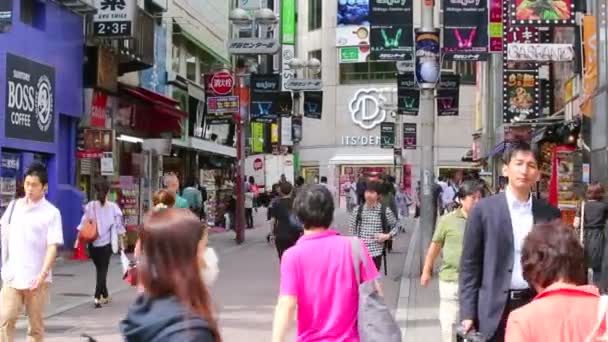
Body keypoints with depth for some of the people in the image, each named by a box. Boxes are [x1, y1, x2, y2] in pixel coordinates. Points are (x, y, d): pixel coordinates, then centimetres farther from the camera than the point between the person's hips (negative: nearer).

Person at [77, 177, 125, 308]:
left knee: (99, 269, 18)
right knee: (103, 269, 3)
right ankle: (97, 297, -12)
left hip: (93, 243, 2)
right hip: (106, 243, -2)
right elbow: (118, 226, -3)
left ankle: (105, 295, 29)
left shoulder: (90, 206, -4)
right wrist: (120, 242, 6)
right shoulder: (113, 207, -6)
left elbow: (83, 225, -5)